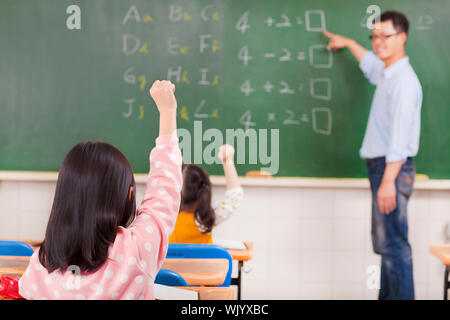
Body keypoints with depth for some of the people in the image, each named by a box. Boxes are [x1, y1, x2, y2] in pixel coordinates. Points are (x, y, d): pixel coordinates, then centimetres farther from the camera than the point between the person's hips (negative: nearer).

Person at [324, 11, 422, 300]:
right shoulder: (385, 73, 15)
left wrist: (388, 180, -25)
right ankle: (388, 296, 22)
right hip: (381, 166, 10)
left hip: (394, 168, -10)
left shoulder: (404, 80, -15)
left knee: (394, 243, -9)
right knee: (385, 243, 14)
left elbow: (400, 135, -22)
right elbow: (370, 63, 41)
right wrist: (348, 43, 53)